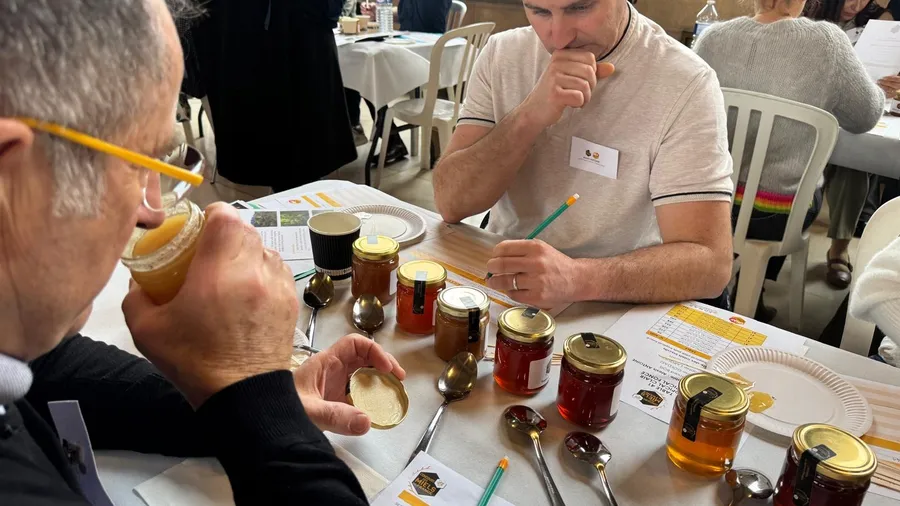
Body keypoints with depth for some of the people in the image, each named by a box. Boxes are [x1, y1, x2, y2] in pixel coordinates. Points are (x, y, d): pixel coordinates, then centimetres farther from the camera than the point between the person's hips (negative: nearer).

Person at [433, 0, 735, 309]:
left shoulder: (686, 84, -15)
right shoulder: (502, 56, -3)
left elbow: (709, 263, -21)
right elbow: (451, 202, -10)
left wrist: (579, 278, -37)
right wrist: (529, 117, -24)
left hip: (611, 310, -3)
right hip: (500, 286, 3)